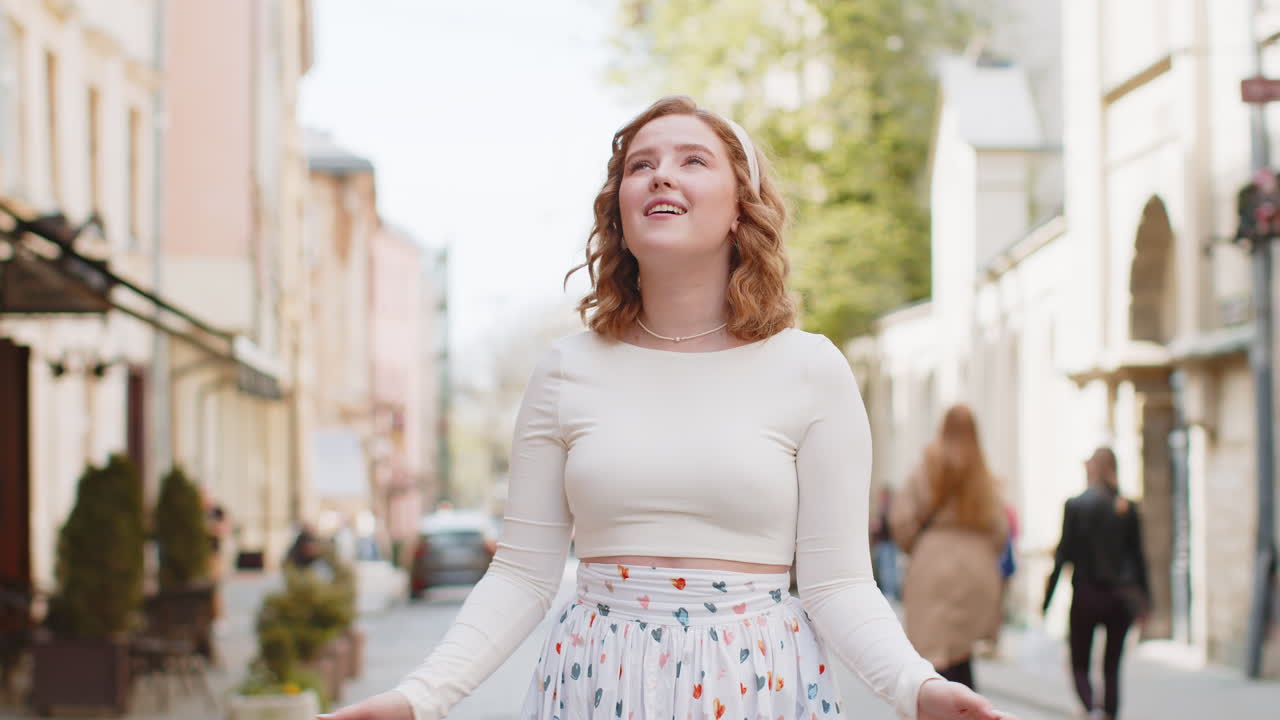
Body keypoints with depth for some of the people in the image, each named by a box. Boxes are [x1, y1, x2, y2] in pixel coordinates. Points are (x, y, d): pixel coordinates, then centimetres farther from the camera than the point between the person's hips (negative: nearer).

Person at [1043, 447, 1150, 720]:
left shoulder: (1075, 505, -6)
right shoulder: (1128, 507, 2)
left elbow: (1064, 553, -7)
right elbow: (1138, 555, 4)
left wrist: (1047, 599, -3)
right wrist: (1143, 598, 11)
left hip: (1087, 595, -3)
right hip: (1121, 596, 3)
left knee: (1079, 664, 6)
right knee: (1112, 666, 11)